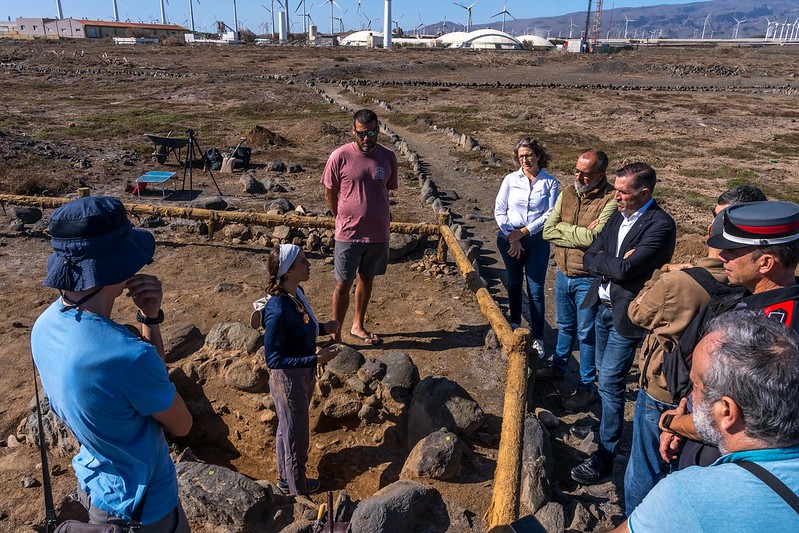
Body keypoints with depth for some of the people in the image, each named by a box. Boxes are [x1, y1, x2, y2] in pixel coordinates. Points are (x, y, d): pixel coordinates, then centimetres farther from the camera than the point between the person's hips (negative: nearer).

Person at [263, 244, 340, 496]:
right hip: (288, 380, -9)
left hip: (304, 375, 9)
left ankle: (286, 479, 48)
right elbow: (273, 359, -28)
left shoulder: (297, 293, -5)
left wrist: (323, 328, -4)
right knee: (296, 439, 12)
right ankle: (298, 490, 35)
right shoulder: (277, 310, -32)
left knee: (287, 430, 27)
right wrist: (316, 359, -32)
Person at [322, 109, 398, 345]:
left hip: (378, 233, 4)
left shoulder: (388, 157, -2)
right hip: (348, 234, -3)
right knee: (343, 285, 3)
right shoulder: (340, 156, -11)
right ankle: (336, 335, 17)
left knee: (367, 280, 17)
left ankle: (358, 325, 36)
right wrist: (344, 220, 4)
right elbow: (330, 193, -1)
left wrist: (380, 215, 13)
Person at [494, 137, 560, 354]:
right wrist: (511, 237, -11)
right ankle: (515, 323, 38)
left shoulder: (550, 183, -3)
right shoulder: (510, 179, -1)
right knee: (514, 283, 17)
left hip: (537, 240, -2)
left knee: (536, 290, -2)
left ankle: (537, 337, 8)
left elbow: (550, 214, -7)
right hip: (509, 238, 2)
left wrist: (523, 232, -13)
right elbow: (499, 211, -2)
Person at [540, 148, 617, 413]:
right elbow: (548, 230, -5)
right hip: (563, 273, 6)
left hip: (588, 279, -6)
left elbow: (593, 237, -31)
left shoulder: (611, 199, -19)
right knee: (565, 327, 24)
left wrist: (563, 229, -16)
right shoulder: (567, 193, 1)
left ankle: (586, 387, 23)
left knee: (586, 334, 7)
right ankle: (558, 367, 45)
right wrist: (580, 232, -17)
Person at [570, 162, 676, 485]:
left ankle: (605, 455, 9)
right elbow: (589, 258, 2)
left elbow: (626, 269, -28)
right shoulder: (618, 217, 6)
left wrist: (603, 262, -10)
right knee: (605, 375, 21)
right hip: (603, 307, 8)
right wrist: (616, 262, -16)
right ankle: (604, 421, 44)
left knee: (610, 382, -3)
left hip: (626, 314, -7)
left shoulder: (660, 225, -19)